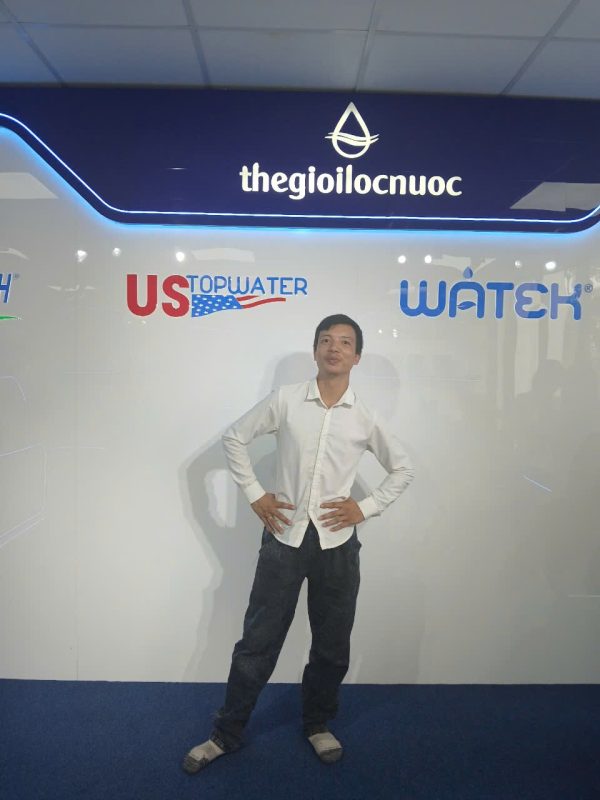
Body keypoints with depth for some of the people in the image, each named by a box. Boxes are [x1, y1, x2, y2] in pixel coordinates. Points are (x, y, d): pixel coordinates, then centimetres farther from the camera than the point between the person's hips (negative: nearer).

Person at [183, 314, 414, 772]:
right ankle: (227, 734, 28)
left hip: (337, 542, 2)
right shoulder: (285, 400, -4)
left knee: (332, 645, 15)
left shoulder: (365, 417, -1)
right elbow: (235, 438, 5)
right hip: (284, 537, -1)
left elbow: (403, 469, 10)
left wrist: (366, 508, 0)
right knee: (258, 641, 8)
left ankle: (317, 724, 39)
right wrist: (254, 495, -1)